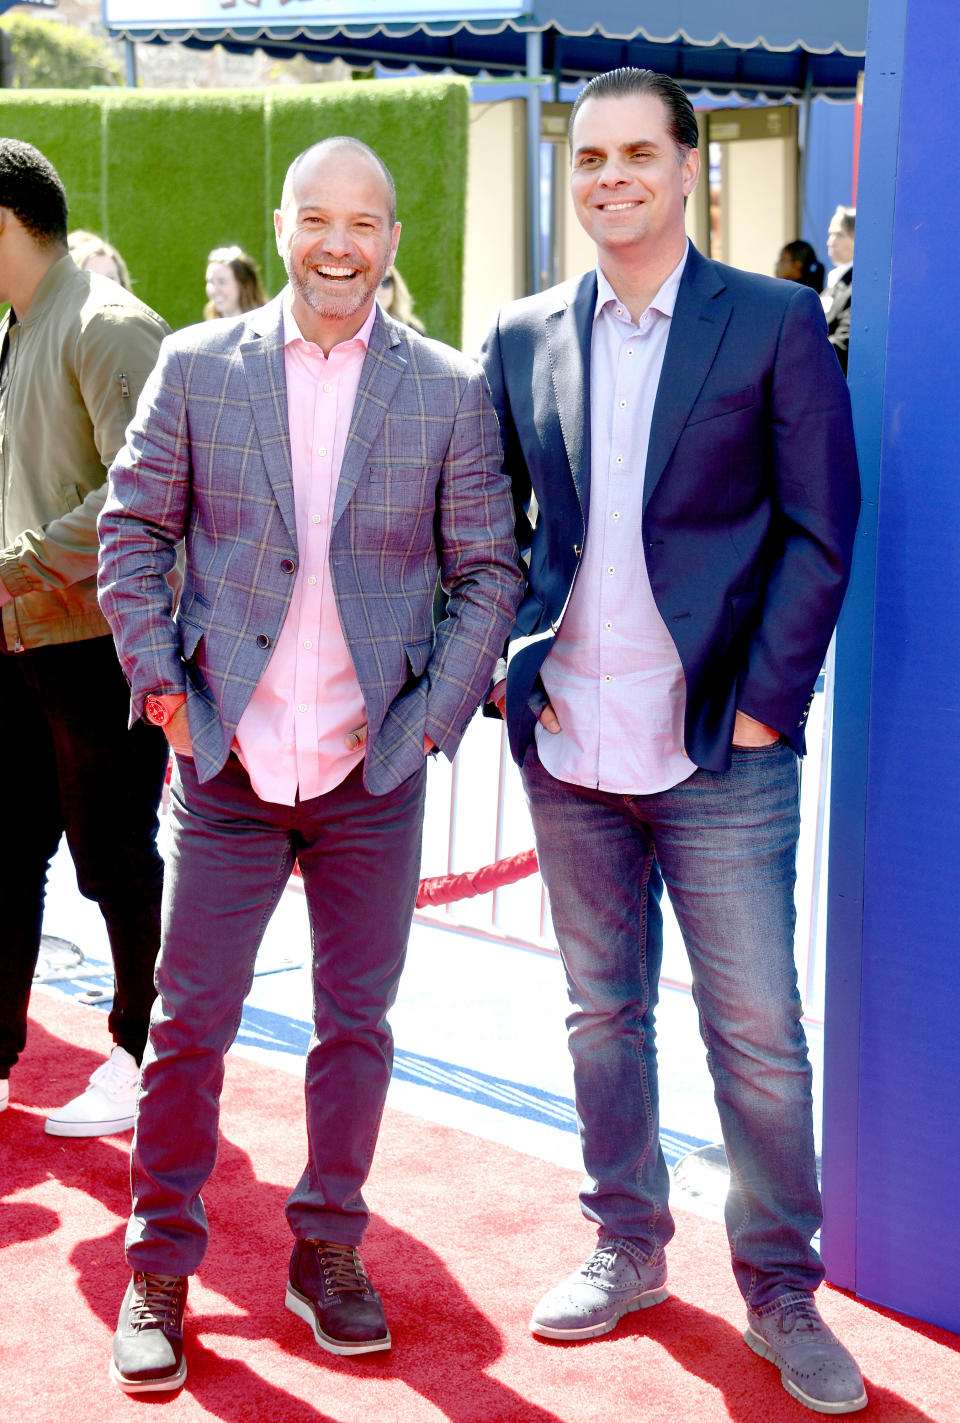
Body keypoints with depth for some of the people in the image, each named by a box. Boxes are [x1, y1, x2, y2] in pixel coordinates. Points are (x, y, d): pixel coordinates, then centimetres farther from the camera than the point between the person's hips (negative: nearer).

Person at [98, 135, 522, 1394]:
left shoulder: (449, 392, 0)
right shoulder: (197, 369, 1)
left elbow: (488, 570, 4)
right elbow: (133, 531, 6)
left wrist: (434, 713, -3)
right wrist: (160, 682, -2)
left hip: (374, 773, 1)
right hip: (230, 766, 0)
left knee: (357, 1023, 11)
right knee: (188, 1025, 5)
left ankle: (328, 1253, 29)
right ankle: (159, 1272, 20)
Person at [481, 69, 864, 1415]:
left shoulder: (776, 323, -2)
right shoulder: (522, 338, 8)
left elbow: (820, 530, -4)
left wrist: (764, 700, -9)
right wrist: (503, 667, 2)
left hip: (719, 751, -3)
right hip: (570, 748, 4)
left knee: (758, 1032, 1)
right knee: (604, 1013, 14)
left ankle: (782, 1291, 17)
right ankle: (627, 1248, 30)